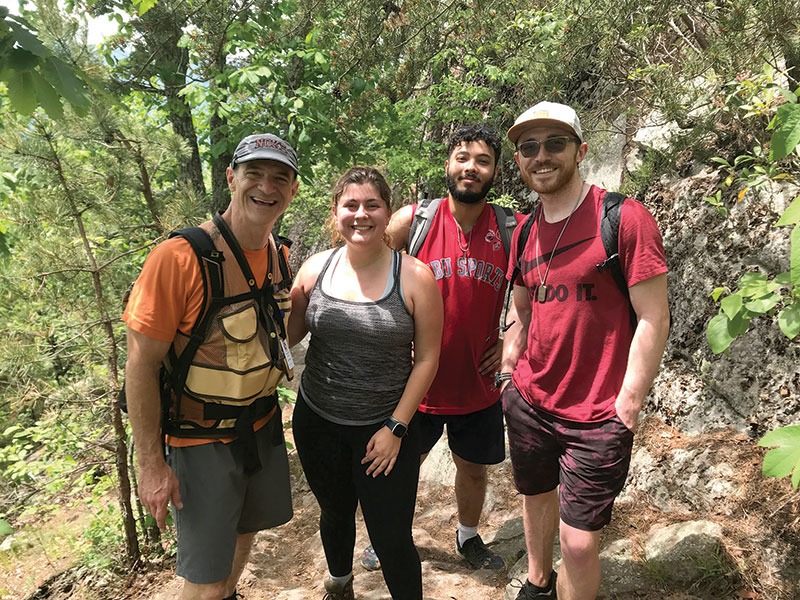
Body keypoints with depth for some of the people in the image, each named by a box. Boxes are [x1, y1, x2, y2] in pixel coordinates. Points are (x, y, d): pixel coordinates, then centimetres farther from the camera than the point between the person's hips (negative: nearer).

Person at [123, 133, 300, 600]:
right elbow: (141, 365, -20)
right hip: (201, 437, -6)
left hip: (262, 423, 7)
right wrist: (152, 464, -18)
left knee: (246, 527, 27)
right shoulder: (180, 257, -25)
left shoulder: (279, 255, -2)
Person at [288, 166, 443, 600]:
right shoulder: (316, 268, -3)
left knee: (391, 538, 1)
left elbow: (426, 358, -8)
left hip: (385, 426, -3)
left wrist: (396, 427, -10)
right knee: (335, 513, 25)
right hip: (317, 421, 4)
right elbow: (288, 334, 5)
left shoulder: (415, 278, -12)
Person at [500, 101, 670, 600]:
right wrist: (509, 368, 9)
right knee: (536, 497, 23)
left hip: (595, 418, -6)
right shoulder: (524, 231, 5)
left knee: (579, 543, 1)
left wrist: (625, 411, -14)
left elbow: (654, 320, -15)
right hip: (528, 404, 6)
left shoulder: (625, 219, -14)